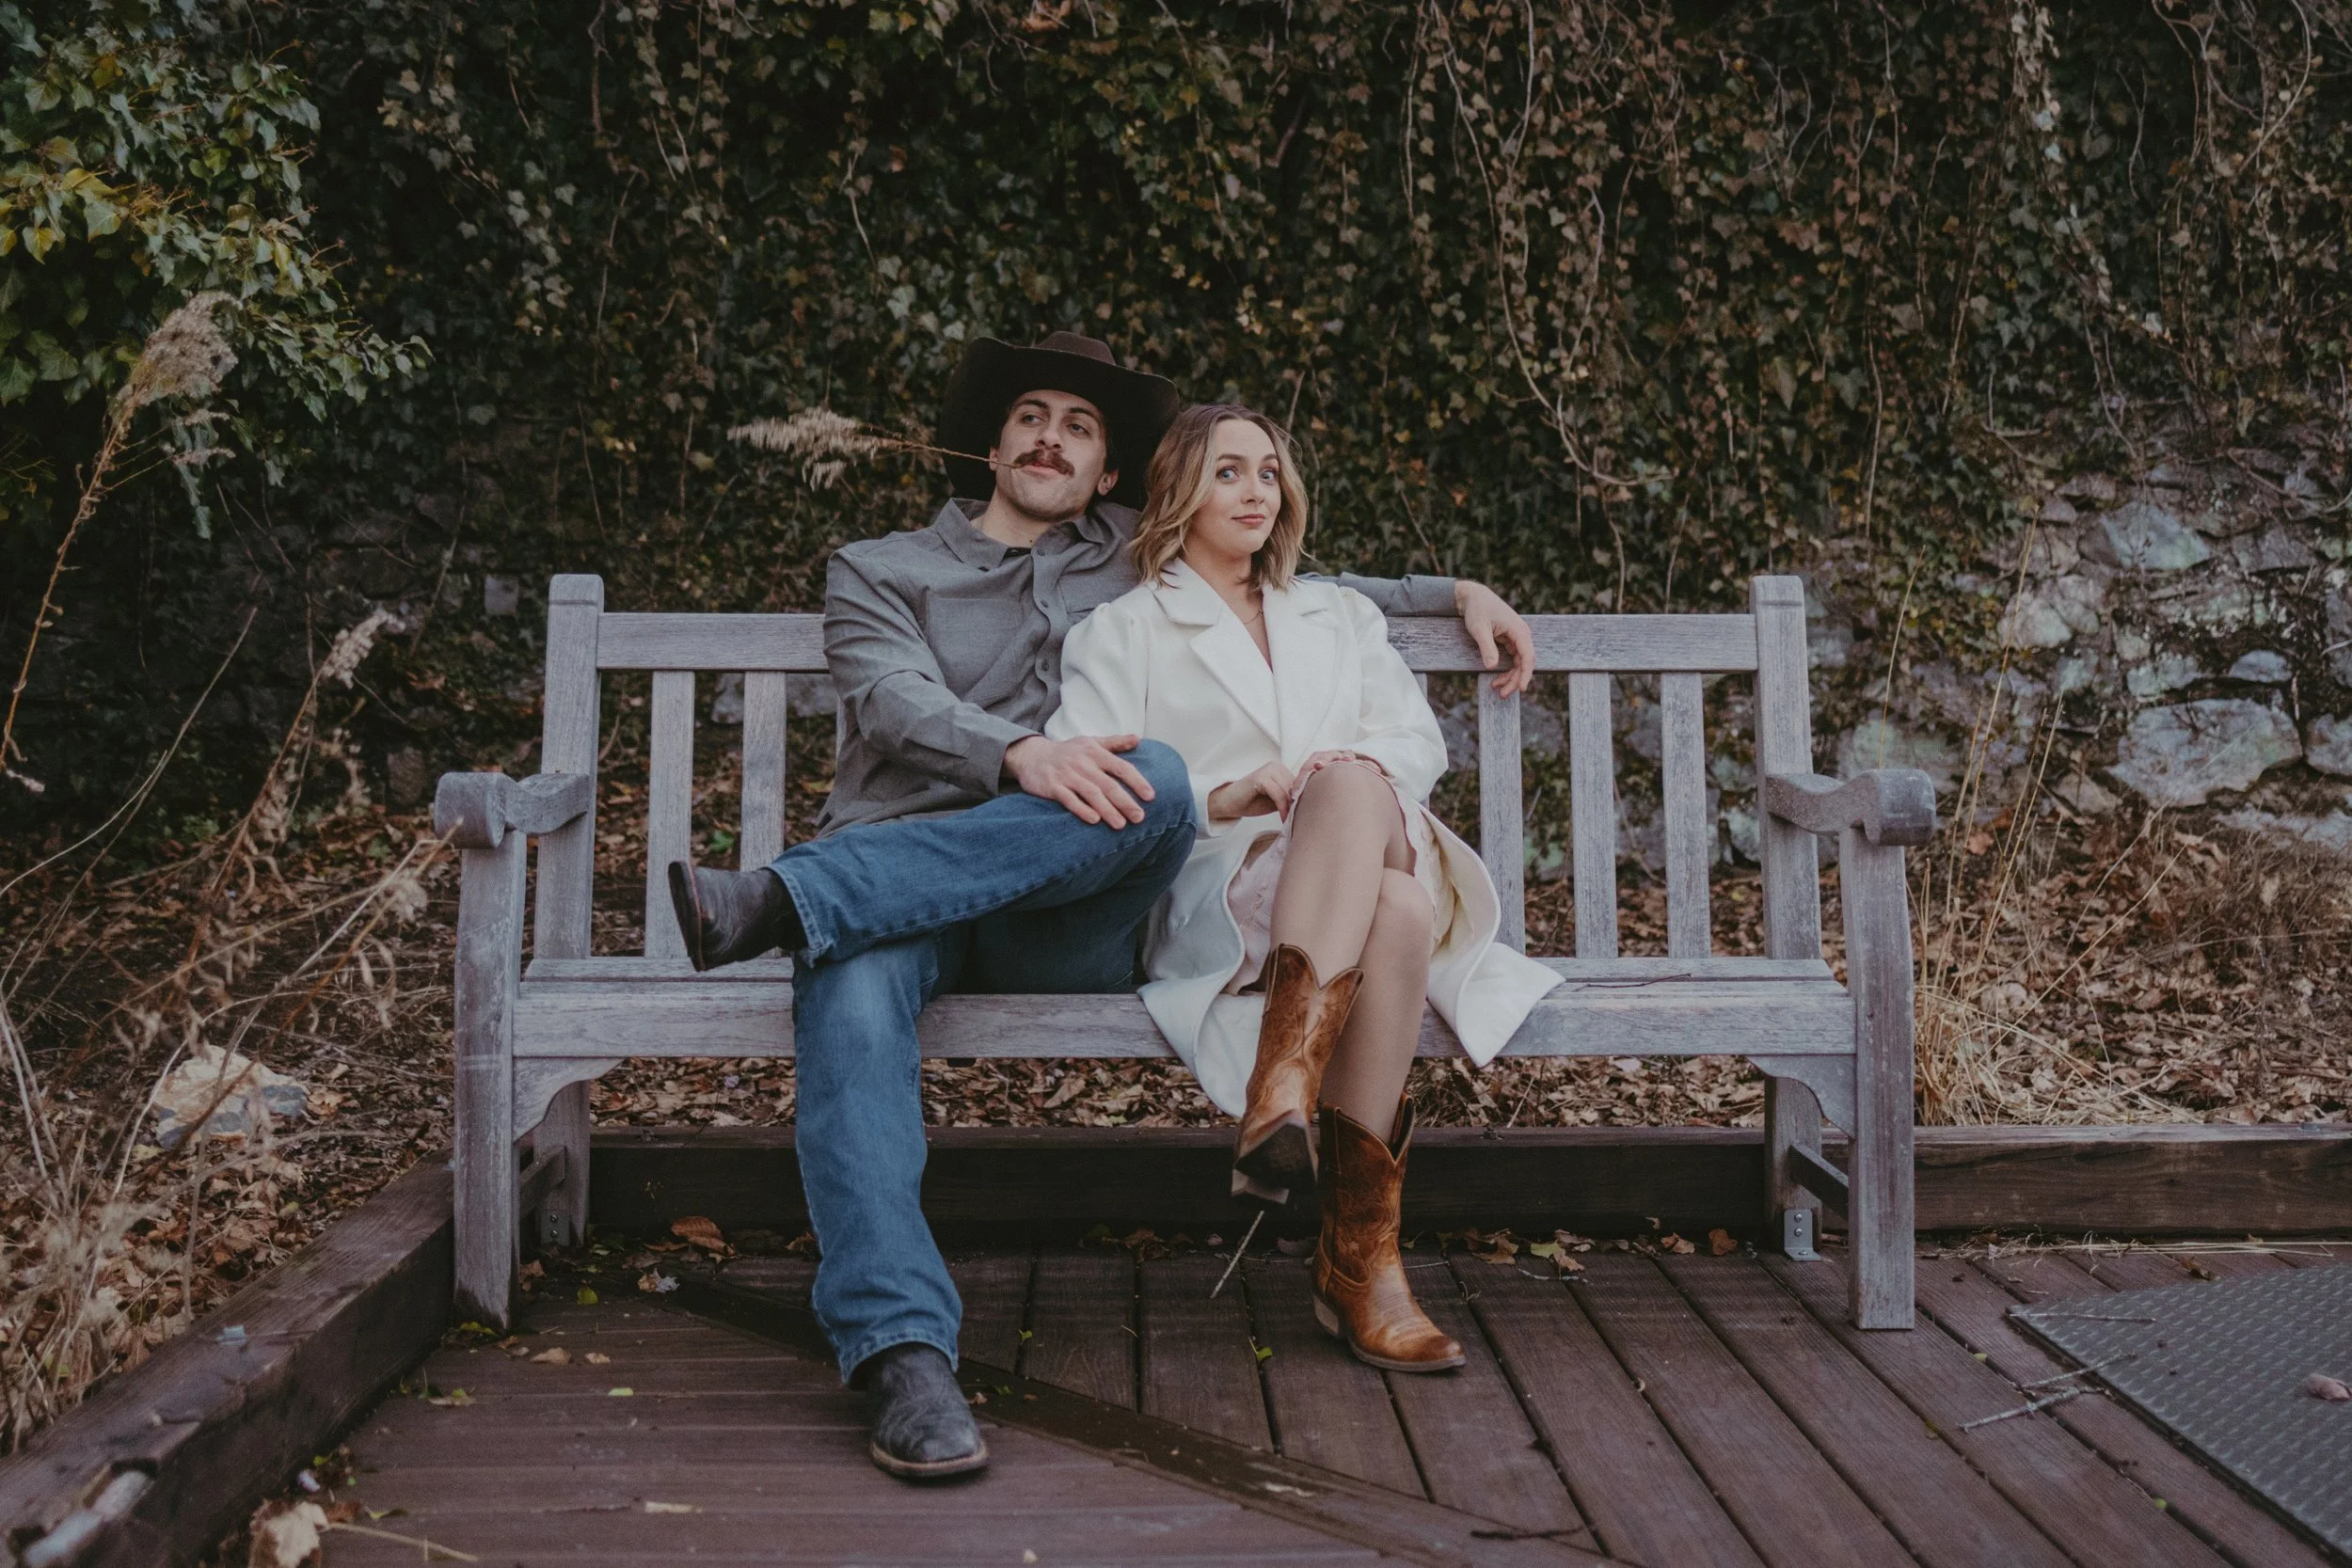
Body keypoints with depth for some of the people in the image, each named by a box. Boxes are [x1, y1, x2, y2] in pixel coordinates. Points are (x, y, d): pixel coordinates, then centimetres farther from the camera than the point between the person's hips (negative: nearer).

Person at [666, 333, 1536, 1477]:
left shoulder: (1134, 562, 28)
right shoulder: (879, 570, 19)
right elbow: (897, 703, -2)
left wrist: (1455, 593, 31)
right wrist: (1022, 753, -23)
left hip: (1063, 927, 1)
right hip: (894, 893, -1)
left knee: (1160, 782, -33)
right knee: (853, 985, -38)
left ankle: (784, 897, -37)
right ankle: (904, 1351, -44)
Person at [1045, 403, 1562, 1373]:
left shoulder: (1339, 615, 31)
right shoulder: (1122, 632, 17)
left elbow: (1420, 739, 17)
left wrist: (1354, 777, -8)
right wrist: (1219, 799, -16)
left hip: (1375, 862, 3)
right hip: (1213, 898, -3)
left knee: (1354, 785, -36)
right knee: (1396, 909, -37)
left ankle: (1285, 1089, -45)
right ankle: (1362, 1255, -42)